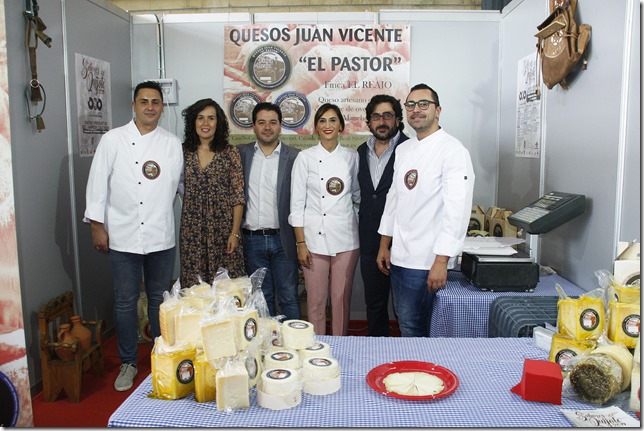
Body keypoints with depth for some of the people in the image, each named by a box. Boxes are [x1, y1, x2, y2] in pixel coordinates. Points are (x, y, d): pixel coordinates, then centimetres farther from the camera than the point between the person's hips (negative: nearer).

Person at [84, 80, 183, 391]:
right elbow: (98, 183, 1)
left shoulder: (172, 144, 4)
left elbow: (177, 184, 6)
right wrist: (97, 225, -2)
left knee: (159, 299, 13)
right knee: (125, 302, 7)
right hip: (123, 236, -1)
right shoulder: (112, 140, 1)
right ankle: (128, 363, 23)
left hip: (161, 237, 1)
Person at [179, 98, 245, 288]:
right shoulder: (185, 152, 6)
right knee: (193, 285, 6)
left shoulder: (230, 153, -1)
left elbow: (238, 196, -3)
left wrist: (235, 232, -9)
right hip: (192, 230, 2)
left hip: (223, 229, -2)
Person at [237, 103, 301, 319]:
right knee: (262, 298, 14)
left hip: (283, 239, -2)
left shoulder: (294, 157, -2)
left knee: (289, 298, 4)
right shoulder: (240, 154, 6)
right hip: (252, 239, 2)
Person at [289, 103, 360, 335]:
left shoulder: (352, 157, 6)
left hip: (345, 238, 2)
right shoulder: (305, 157, 0)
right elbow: (297, 203, -1)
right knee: (316, 299, 5)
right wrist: (300, 243, -5)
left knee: (342, 299, 8)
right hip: (314, 237, -1)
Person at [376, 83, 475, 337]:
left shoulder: (453, 150, -11)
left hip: (427, 260, -7)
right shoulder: (403, 150, 12)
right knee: (405, 324, 16)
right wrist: (384, 245, 16)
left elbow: (457, 210, -17)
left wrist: (441, 262, -21)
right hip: (398, 255, 7)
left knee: (413, 329, 0)